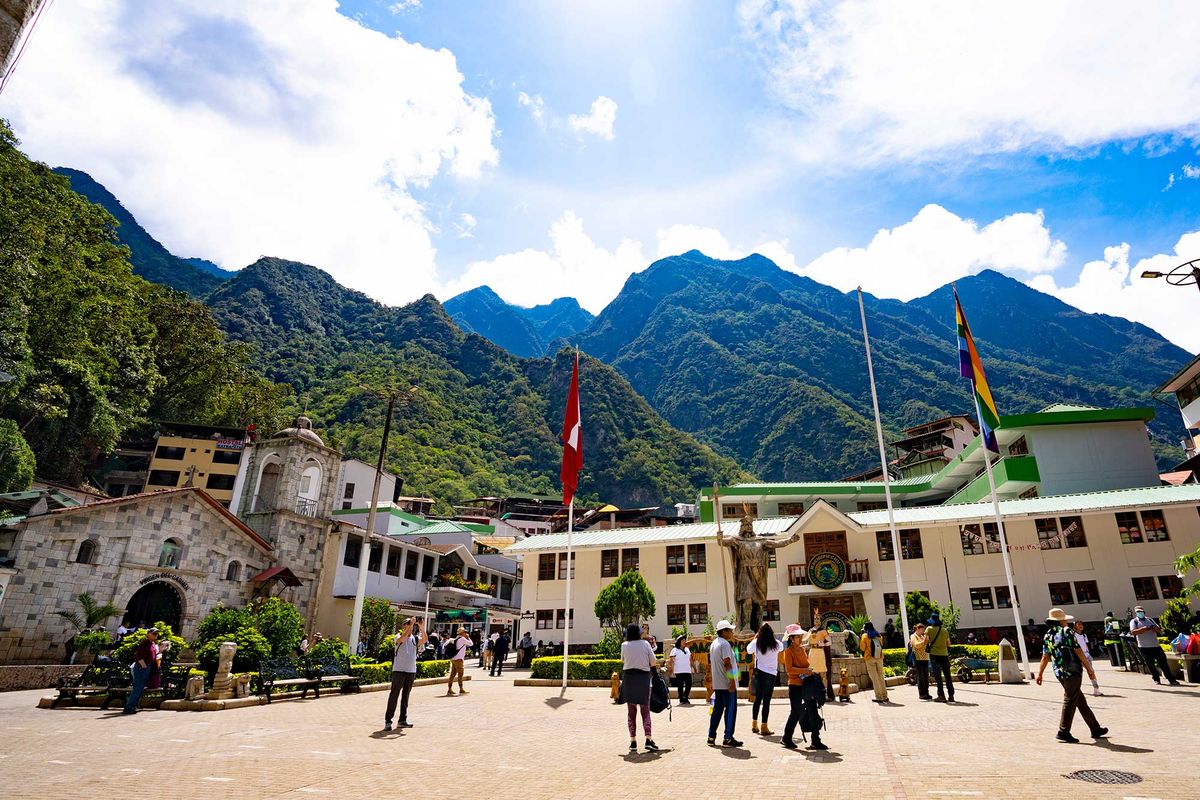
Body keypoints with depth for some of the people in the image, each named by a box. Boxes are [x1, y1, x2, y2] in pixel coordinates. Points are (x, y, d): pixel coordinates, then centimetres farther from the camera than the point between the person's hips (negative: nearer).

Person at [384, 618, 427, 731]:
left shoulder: (415, 638, 7)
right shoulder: (398, 637, -3)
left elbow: (425, 639, -11)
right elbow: (402, 638, -27)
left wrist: (421, 627, -19)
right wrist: (411, 624, -29)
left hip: (411, 671, 5)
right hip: (399, 670, -5)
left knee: (406, 696, 11)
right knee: (394, 695, -4)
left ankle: (403, 720, 18)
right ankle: (388, 720, -1)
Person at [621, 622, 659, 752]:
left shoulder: (624, 645, -2)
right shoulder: (645, 643, -3)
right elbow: (653, 661, -2)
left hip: (629, 677, 1)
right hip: (643, 678, 0)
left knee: (631, 712, 9)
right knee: (645, 711, 6)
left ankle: (633, 741, 7)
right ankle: (648, 739, -8)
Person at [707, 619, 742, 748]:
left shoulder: (713, 644, 16)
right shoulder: (725, 644, -14)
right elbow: (727, 662, -21)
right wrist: (732, 680, -22)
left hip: (717, 683, 9)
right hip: (727, 683, -9)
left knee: (717, 709, 12)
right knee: (731, 709, -1)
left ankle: (711, 737, 14)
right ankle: (728, 738, 2)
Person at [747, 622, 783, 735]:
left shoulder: (756, 643, -6)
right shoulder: (776, 644, -7)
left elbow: (748, 650, 14)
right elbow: (782, 647, 17)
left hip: (758, 674, 2)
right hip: (771, 674, -2)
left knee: (757, 699, 14)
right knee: (766, 701, 1)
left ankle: (754, 724, 23)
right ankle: (764, 727, 3)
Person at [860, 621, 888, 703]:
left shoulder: (865, 636, -4)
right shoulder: (878, 635, 9)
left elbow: (862, 648, -4)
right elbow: (881, 645, 20)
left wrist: (860, 640, 6)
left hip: (870, 658, -4)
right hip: (879, 658, 4)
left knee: (874, 678, -1)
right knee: (881, 677, 14)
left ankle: (879, 697, -4)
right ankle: (885, 696, 18)